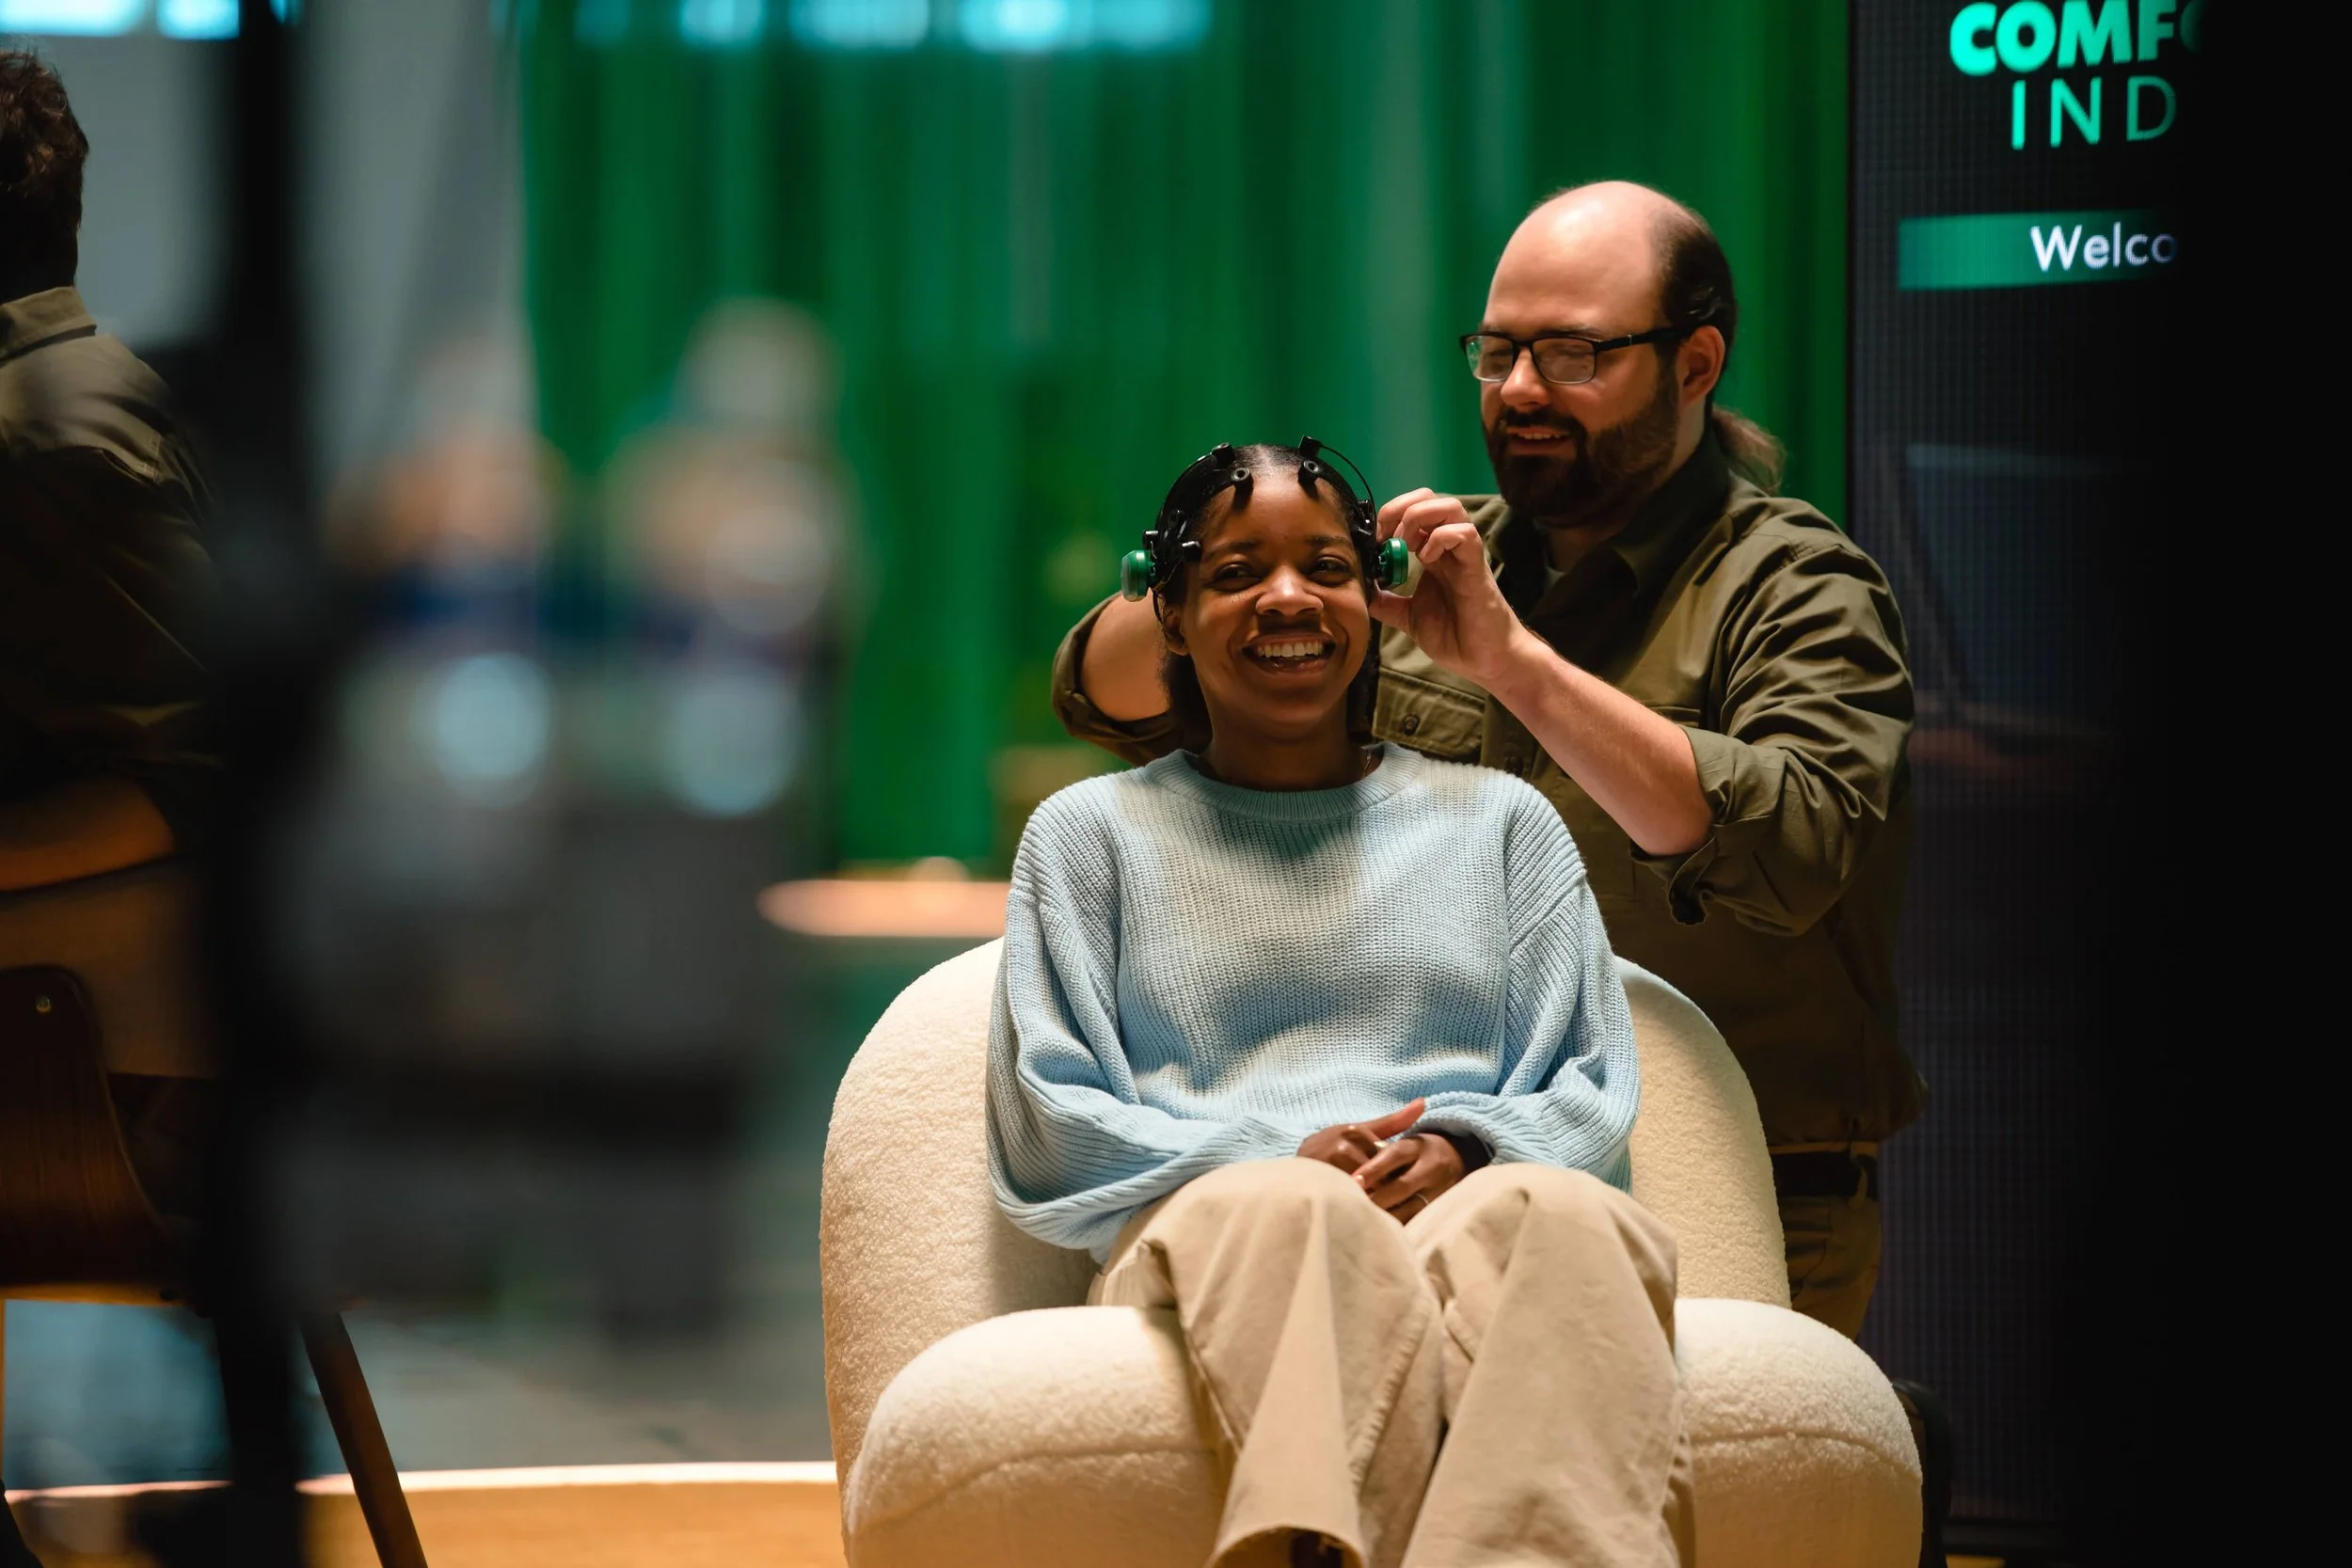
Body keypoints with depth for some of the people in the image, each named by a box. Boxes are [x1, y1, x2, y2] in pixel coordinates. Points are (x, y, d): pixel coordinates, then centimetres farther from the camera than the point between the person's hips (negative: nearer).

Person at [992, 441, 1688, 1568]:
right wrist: (1269, 1162, -5)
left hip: (1473, 1217, 1)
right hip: (1211, 1248, -1)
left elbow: (1591, 1088, 18)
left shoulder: (1501, 821, 28)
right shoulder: (1090, 834, 24)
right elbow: (1047, 1127, 13)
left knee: (1560, 1212, -39)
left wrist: (1462, 1151, -6)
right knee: (1293, 1214, -41)